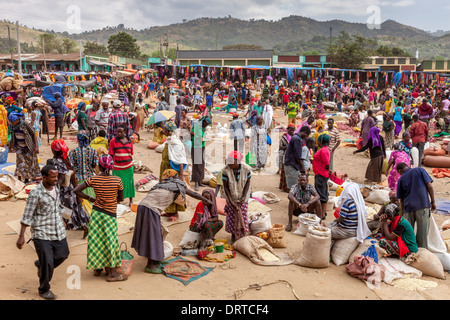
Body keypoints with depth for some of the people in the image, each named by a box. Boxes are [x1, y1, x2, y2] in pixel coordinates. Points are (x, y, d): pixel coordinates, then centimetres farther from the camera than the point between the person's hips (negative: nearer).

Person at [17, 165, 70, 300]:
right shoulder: (35, 193, -17)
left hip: (58, 231, 7)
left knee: (63, 254, 16)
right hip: (42, 234, -7)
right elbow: (27, 216, -15)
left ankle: (40, 264, 43)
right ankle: (44, 290, 20)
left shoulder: (55, 188, 5)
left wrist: (61, 222, 28)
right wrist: (21, 236, -16)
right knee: (48, 264, -3)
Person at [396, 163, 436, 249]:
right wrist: (433, 201, 5)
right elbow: (429, 186, -2)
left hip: (408, 207, 2)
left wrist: (403, 214, 18)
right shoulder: (420, 170, 6)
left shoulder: (401, 179, 9)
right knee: (423, 231, 3)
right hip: (423, 205, -2)